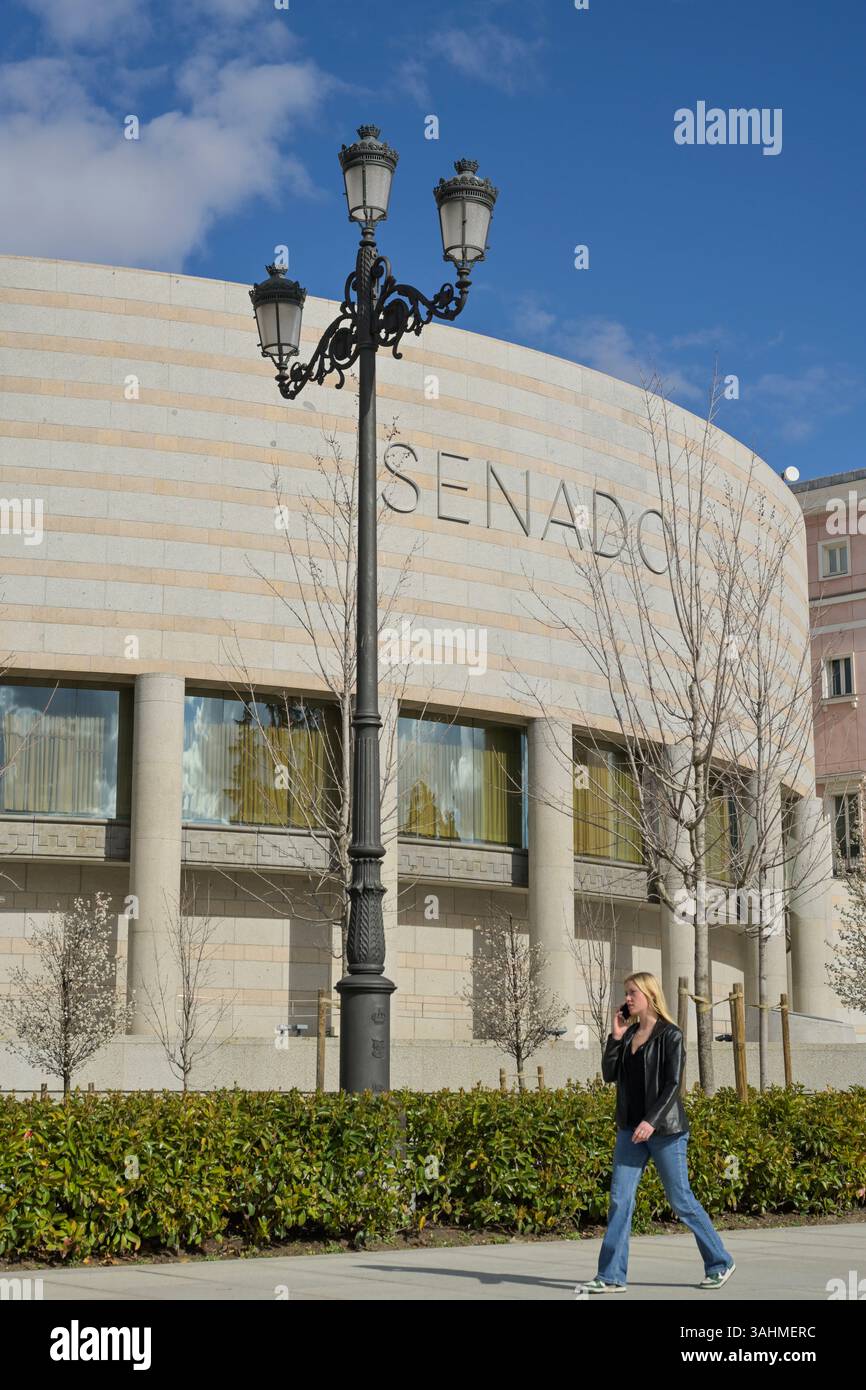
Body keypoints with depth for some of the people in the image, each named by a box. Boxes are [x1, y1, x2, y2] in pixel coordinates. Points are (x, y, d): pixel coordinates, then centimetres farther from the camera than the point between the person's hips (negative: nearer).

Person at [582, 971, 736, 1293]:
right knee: (620, 1198, -2)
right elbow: (609, 1075, 7)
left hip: (664, 1130, -6)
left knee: (681, 1200, 1)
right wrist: (615, 1037, -2)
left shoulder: (670, 1035, -7)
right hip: (630, 1129, 6)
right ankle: (611, 1276, -1)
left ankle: (720, 1263, 17)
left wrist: (652, 1121, -23)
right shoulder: (628, 1034, 11)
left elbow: (672, 1083, -14)